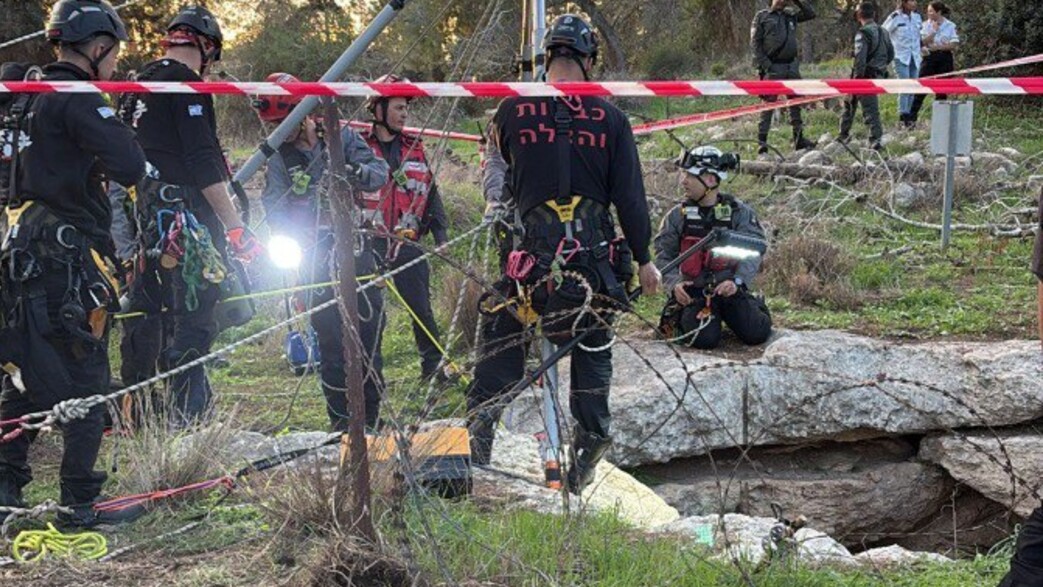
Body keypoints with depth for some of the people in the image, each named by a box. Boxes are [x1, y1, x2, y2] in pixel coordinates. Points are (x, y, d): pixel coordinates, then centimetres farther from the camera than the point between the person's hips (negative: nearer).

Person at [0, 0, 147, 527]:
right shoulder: (78, 100, -13)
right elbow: (129, 168, -23)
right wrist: (120, 131, -5)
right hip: (66, 256, -10)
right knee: (87, 385, -4)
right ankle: (80, 505, -1)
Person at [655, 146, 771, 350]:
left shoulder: (739, 211, 1)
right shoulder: (677, 216, 4)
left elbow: (753, 252, -5)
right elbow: (663, 256, 2)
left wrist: (737, 281, -21)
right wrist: (674, 283, -16)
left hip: (730, 288, 1)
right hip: (693, 291, 0)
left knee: (756, 334, -14)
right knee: (705, 338, -25)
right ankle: (679, 318, 12)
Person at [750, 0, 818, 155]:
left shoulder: (790, 16, 16)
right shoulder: (762, 17, 1)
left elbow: (810, 13, 22)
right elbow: (755, 43, -4)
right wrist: (764, 65, -14)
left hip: (792, 66, 6)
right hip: (773, 68, -6)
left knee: (796, 102, 10)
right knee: (769, 104, -8)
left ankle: (798, 138, 19)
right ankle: (762, 140, -6)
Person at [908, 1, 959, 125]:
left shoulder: (950, 26, -2)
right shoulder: (926, 24, 4)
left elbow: (954, 44, -6)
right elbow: (925, 41, -6)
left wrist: (937, 47, -13)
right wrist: (934, 30, -16)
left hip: (944, 58, -1)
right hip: (930, 58, 1)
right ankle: (911, 118, -7)